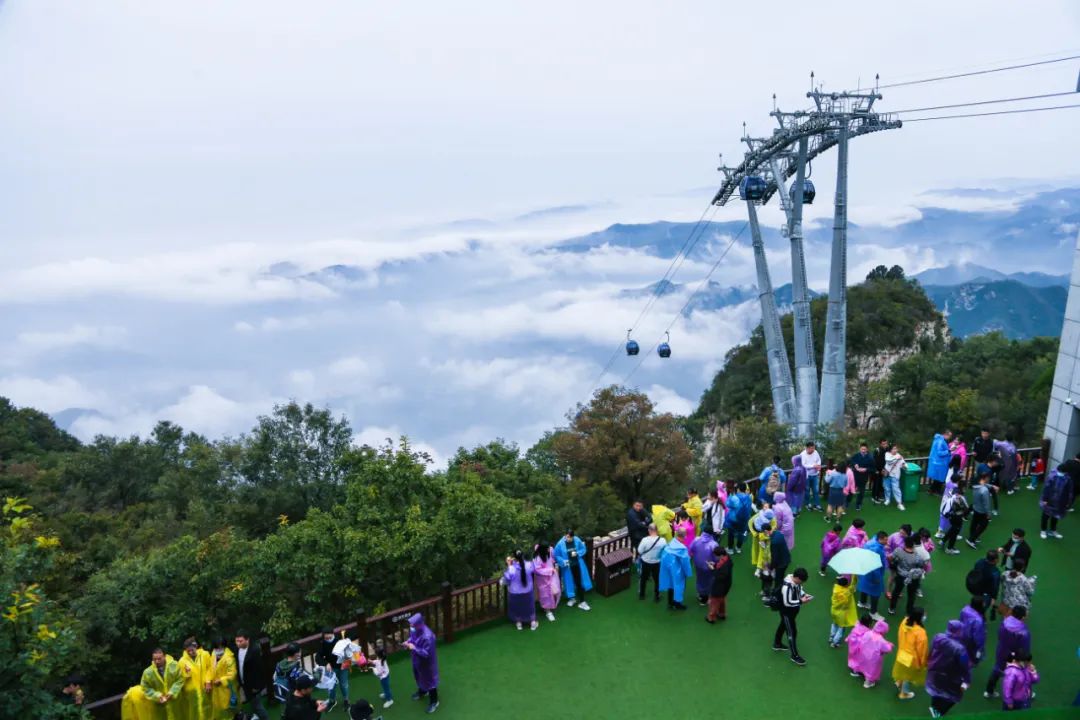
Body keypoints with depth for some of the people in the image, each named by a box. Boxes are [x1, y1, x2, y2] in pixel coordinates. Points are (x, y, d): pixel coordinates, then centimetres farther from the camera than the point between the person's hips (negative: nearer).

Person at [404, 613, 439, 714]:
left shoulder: (427, 636, -40)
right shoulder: (414, 629, -17)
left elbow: (426, 653, -32)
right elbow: (412, 637, 6)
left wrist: (414, 648, -31)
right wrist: (408, 642, -15)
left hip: (426, 663, -7)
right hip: (417, 660, 7)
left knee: (429, 680, 15)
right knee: (418, 676, 31)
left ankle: (434, 701, 38)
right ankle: (422, 691, 60)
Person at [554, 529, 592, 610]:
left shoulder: (577, 540, -14)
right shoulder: (560, 544, -18)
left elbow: (583, 549, 0)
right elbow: (556, 556, -9)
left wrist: (577, 553, -18)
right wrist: (563, 561, -23)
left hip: (578, 565, 1)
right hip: (568, 567, -1)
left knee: (580, 583, 7)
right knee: (570, 583, 14)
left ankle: (581, 602, 20)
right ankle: (572, 598, 40)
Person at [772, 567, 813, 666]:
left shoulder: (796, 581, -11)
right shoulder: (787, 586, -37)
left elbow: (799, 589, 10)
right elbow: (787, 603, -32)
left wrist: (804, 594, -9)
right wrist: (801, 601, -28)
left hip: (793, 611, 9)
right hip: (787, 612, -9)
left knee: (783, 626, 28)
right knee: (792, 632, 3)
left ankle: (777, 644, 50)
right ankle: (795, 656, 19)